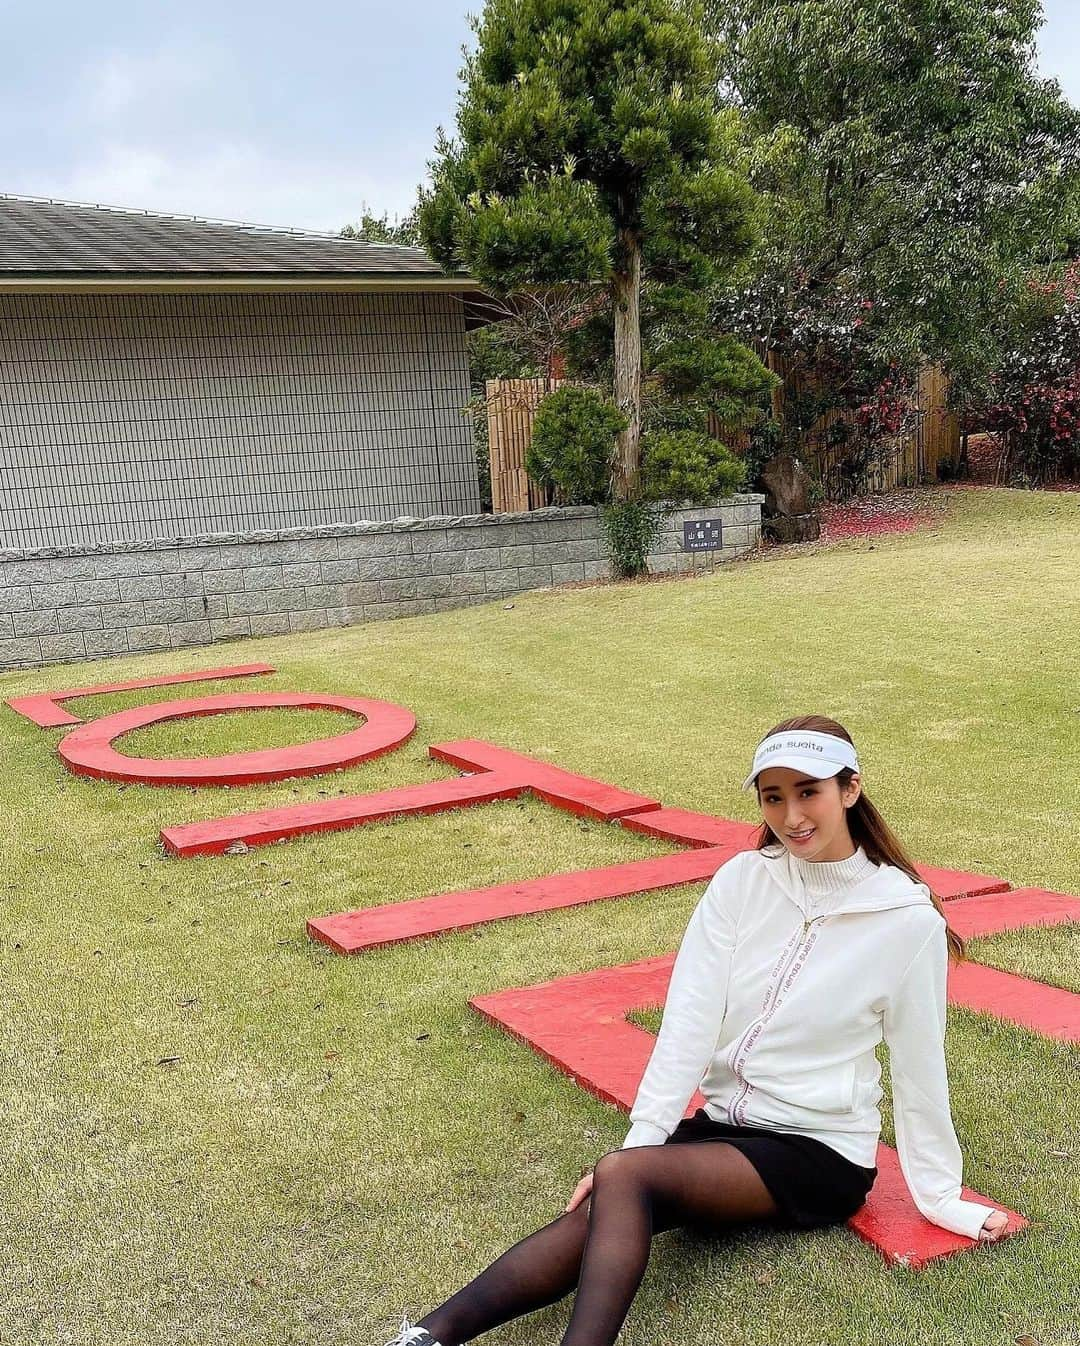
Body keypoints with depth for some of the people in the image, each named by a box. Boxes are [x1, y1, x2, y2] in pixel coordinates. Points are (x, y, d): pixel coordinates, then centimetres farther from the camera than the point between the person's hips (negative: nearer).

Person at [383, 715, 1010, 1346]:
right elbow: (690, 1020, -7)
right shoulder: (742, 880, -2)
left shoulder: (907, 916, -12)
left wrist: (939, 1194, 2)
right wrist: (640, 1140, -13)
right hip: (722, 1123, 4)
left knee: (624, 1177, -29)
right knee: (599, 1213, -25)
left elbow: (918, 1061, -4)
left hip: (819, 1154, -4)